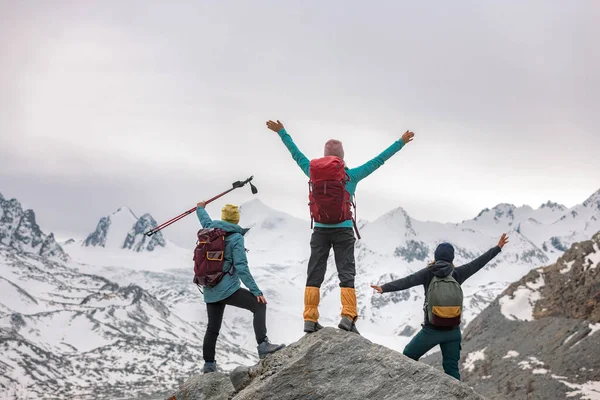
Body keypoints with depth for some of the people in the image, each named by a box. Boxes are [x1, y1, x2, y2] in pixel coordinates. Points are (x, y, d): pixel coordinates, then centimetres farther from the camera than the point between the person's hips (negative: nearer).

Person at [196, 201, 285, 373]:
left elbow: (205, 221, 34)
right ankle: (263, 345, -24)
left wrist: (200, 208, 57)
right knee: (259, 306, -9)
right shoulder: (236, 237, -9)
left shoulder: (211, 230, 8)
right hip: (228, 289, -7)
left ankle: (209, 364, 25)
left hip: (210, 291, 7)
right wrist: (256, 291, -16)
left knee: (213, 328, 17)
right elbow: (241, 268, -16)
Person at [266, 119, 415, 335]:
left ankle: (310, 320, 3)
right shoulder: (352, 176, -6)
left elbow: (297, 155, 11)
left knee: (314, 274, 5)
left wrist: (282, 132, 22)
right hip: (343, 231, -2)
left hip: (320, 230, 2)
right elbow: (378, 160, 0)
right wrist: (400, 143, 7)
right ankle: (348, 316, -11)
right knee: (346, 274, 1)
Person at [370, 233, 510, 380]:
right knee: (451, 369, 10)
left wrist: (384, 288, -33)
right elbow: (478, 263, 8)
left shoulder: (428, 272, -8)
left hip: (432, 330, -3)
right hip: (453, 330, 3)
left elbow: (407, 281, -22)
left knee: (408, 357, 15)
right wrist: (498, 247, 18)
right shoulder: (457, 274, -1)